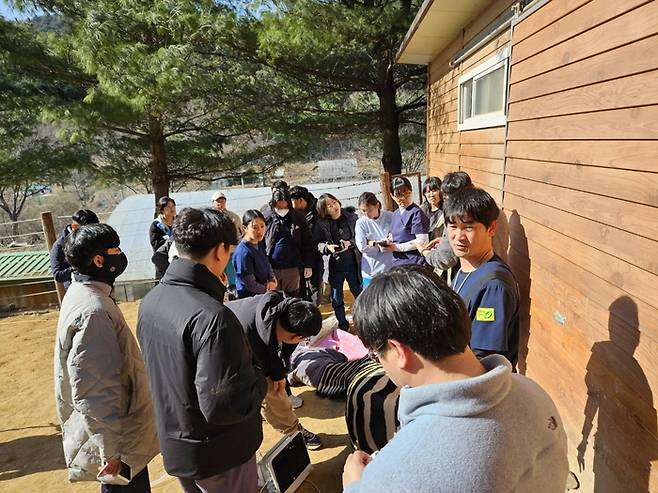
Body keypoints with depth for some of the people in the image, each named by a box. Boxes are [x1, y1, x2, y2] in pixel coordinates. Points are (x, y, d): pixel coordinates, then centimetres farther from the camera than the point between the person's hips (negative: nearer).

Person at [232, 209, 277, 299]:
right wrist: (269, 289, -7)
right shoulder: (243, 253, -24)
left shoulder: (260, 245, 2)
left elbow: (268, 266, 13)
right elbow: (250, 285, -22)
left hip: (264, 295, 8)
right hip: (249, 297, -8)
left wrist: (272, 281, -7)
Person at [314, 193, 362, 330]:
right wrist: (327, 247, -21)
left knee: (360, 294, 14)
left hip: (353, 264, 0)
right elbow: (315, 243, -4)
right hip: (335, 266, 0)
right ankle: (343, 326, 31)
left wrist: (350, 243, -16)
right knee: (336, 299, 11)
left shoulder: (352, 217, -4)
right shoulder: (321, 224, -7)